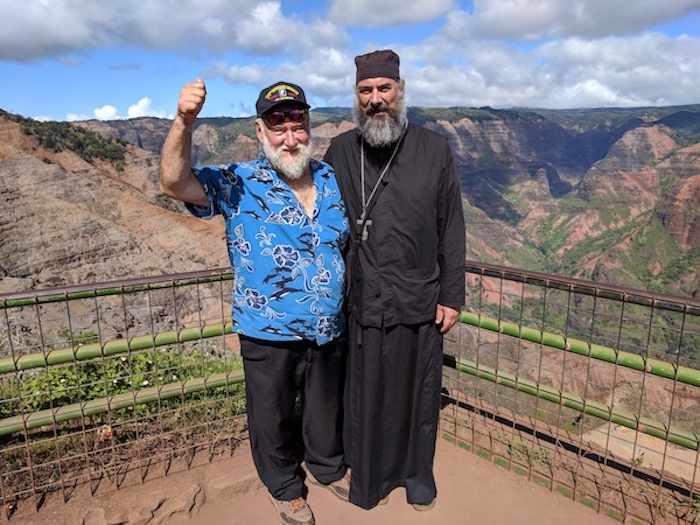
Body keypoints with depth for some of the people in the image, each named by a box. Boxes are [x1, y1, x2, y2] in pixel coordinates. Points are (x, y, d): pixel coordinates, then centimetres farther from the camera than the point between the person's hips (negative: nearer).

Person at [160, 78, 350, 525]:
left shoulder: (333, 178, 0)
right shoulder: (239, 184, -12)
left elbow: (353, 242, 11)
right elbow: (176, 183, -26)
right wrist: (184, 122, -42)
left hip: (331, 330, 4)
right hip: (269, 335, -3)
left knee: (328, 407, 24)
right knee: (272, 417, 18)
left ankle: (329, 466, 53)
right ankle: (285, 488, 45)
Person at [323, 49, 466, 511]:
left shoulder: (435, 151, -2)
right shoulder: (340, 152, 1)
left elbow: (452, 230, 0)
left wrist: (452, 296, -1)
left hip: (419, 303, 0)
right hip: (361, 303, 1)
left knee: (418, 393, 15)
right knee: (366, 395, 14)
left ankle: (418, 473, 41)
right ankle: (368, 476, 39)